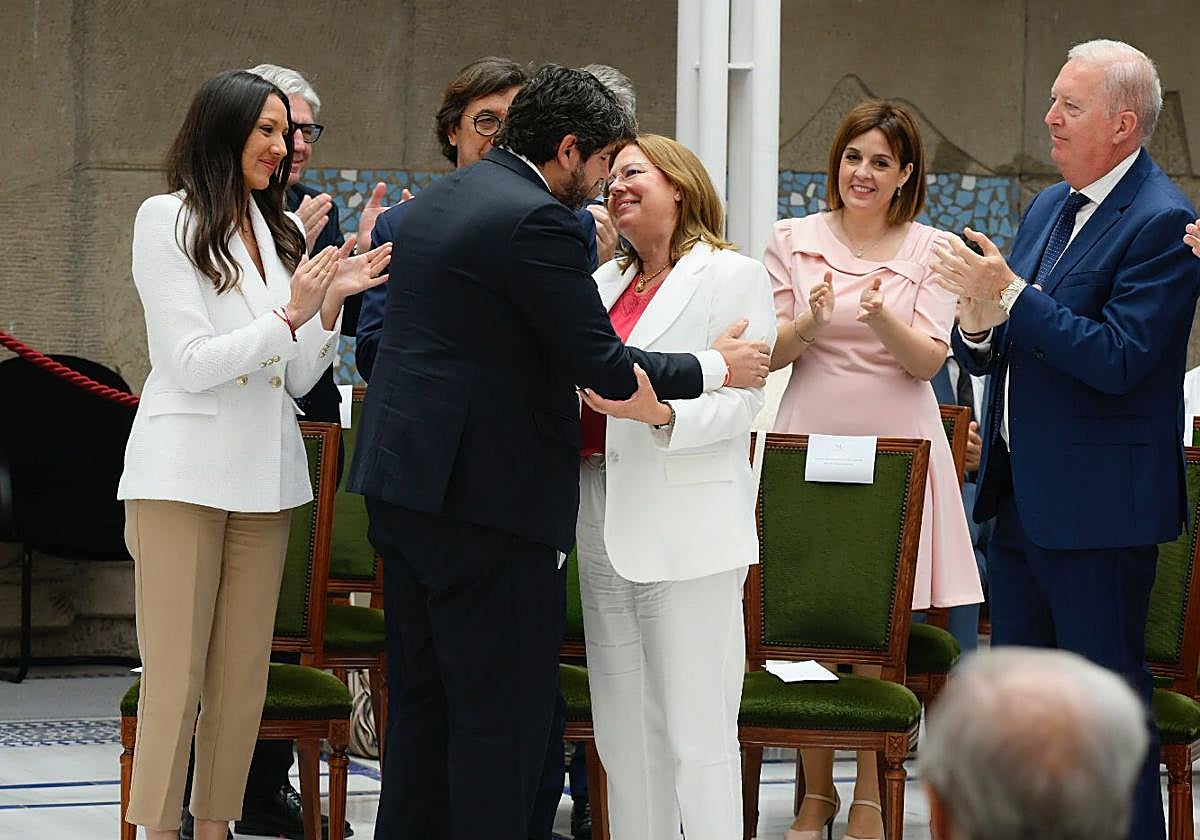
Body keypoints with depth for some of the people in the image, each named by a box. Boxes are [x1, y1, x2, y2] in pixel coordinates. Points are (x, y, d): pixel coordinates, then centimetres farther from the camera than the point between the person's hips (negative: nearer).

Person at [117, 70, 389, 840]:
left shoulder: (281, 233, 11)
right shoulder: (167, 220, -4)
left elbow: (298, 380, 11)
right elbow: (190, 363, -10)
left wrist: (333, 302, -5)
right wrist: (290, 315, -17)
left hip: (265, 476, 6)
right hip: (184, 474, -6)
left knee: (243, 675, 6)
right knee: (175, 676, -6)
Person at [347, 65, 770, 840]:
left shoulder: (439, 200, 14)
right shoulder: (538, 222, -16)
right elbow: (605, 369, -17)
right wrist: (717, 368, -3)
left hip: (401, 480, 10)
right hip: (488, 493, -9)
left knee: (430, 698, 16)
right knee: (503, 710, -2)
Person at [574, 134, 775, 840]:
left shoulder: (733, 277, -2)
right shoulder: (606, 282, 20)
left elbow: (742, 400, -11)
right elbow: (574, 380, 22)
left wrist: (660, 409, -26)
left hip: (686, 528, -7)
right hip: (604, 518, 7)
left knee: (696, 730, -8)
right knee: (624, 728, 10)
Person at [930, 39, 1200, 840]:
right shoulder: (1047, 209, 13)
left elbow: (1119, 360, -24)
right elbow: (1000, 354, 15)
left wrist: (1012, 297, -23)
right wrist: (980, 327, -9)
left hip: (1099, 503, -9)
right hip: (1023, 496, 9)